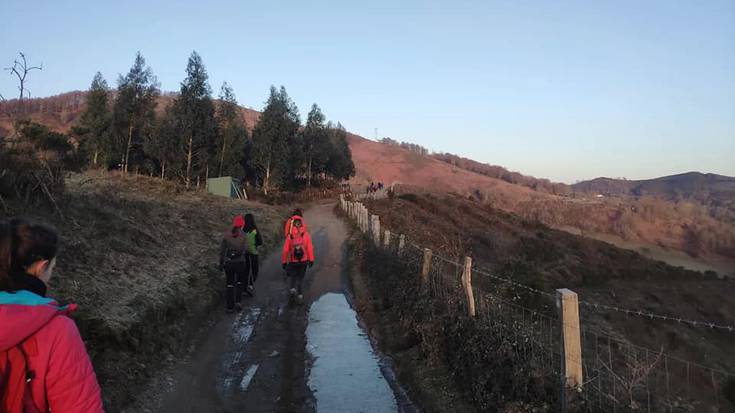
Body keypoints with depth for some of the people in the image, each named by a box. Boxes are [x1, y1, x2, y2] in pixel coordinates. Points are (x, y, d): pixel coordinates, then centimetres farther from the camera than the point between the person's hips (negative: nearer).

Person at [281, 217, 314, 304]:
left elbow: (285, 250, -5)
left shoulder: (290, 236, -8)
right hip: (304, 261, 0)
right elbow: (310, 248, -8)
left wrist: (284, 261, 4)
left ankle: (293, 288, 0)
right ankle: (300, 295, 11)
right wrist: (311, 260, 1)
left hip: (293, 261, 0)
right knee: (300, 278, 16)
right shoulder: (306, 234, -8)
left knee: (293, 275, 22)